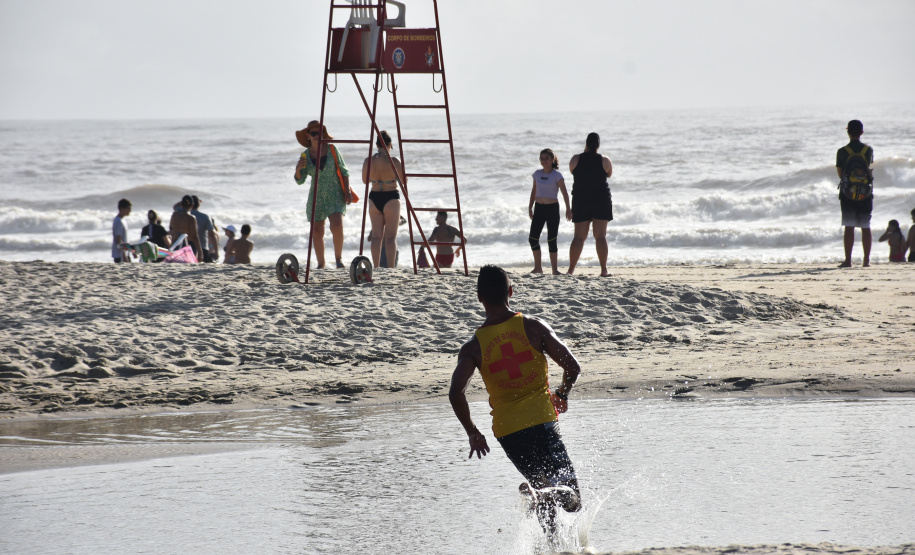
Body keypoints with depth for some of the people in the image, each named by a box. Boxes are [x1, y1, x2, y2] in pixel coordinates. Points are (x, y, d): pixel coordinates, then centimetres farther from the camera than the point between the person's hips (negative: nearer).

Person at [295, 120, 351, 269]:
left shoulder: (332, 149, -2)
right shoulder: (306, 155, 2)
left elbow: (344, 172, 3)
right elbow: (300, 180, 1)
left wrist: (347, 192, -5)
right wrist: (298, 169, -20)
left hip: (335, 195, -2)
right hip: (317, 198, 2)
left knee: (337, 226, -21)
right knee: (317, 232, 2)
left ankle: (339, 257, -3)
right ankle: (321, 264, 13)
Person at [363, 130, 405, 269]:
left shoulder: (368, 161, -3)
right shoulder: (393, 161, -14)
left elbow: (365, 180, 11)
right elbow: (404, 181, -3)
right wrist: (402, 166, 13)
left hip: (374, 198, 4)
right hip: (391, 198, -4)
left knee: (377, 235, 10)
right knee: (391, 236, 1)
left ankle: (376, 267, 8)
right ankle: (391, 267, -4)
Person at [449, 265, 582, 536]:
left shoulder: (473, 347, -2)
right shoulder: (534, 327, -3)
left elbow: (456, 394, -12)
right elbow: (572, 367, -2)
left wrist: (472, 433, 3)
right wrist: (562, 395, 19)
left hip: (506, 430, 2)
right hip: (541, 420, -2)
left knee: (542, 484, 25)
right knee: (570, 497, -4)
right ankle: (538, 494, -34)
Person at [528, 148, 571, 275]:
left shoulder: (557, 175, -7)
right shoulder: (537, 174, 6)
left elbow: (564, 193, -11)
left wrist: (568, 209, -20)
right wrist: (530, 207, 13)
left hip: (552, 208, -5)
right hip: (539, 208, 5)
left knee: (552, 240, -5)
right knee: (533, 238, 0)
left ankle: (555, 269, 1)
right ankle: (538, 267, 11)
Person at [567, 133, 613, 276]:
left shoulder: (575, 159, -3)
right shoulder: (605, 161, -5)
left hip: (580, 200, 1)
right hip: (601, 200, -1)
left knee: (579, 236, 4)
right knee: (600, 236, 0)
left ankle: (571, 269, 0)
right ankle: (604, 269, -5)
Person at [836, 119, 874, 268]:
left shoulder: (842, 152, -8)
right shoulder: (869, 150, -1)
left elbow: (840, 173, 1)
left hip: (847, 193, -2)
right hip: (866, 194, 2)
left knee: (849, 227, 0)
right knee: (866, 227, 7)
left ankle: (848, 260, -2)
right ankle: (867, 260, 7)